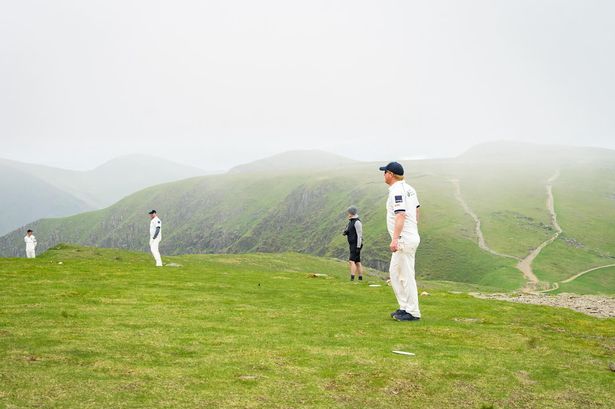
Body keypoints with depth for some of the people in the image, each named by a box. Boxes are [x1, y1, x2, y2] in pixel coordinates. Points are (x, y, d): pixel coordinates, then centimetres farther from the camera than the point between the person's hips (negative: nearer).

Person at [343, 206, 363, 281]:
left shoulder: (357, 222, -15)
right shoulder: (351, 221, 14)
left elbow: (359, 235, -19)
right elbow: (349, 232, 23)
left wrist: (358, 247, -22)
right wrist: (345, 232, -2)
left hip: (356, 245, -10)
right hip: (352, 245, 10)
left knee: (351, 261, -17)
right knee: (357, 262, 10)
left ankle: (352, 278, -23)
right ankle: (360, 278, 14)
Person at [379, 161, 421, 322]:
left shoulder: (397, 191, -17)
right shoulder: (408, 188, 13)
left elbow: (401, 216, -27)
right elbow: (416, 211, 21)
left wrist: (395, 239, -34)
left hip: (404, 239, -10)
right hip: (412, 236, 10)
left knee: (407, 276, -3)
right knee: (395, 273, 16)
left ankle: (413, 312, 3)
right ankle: (405, 307, 21)